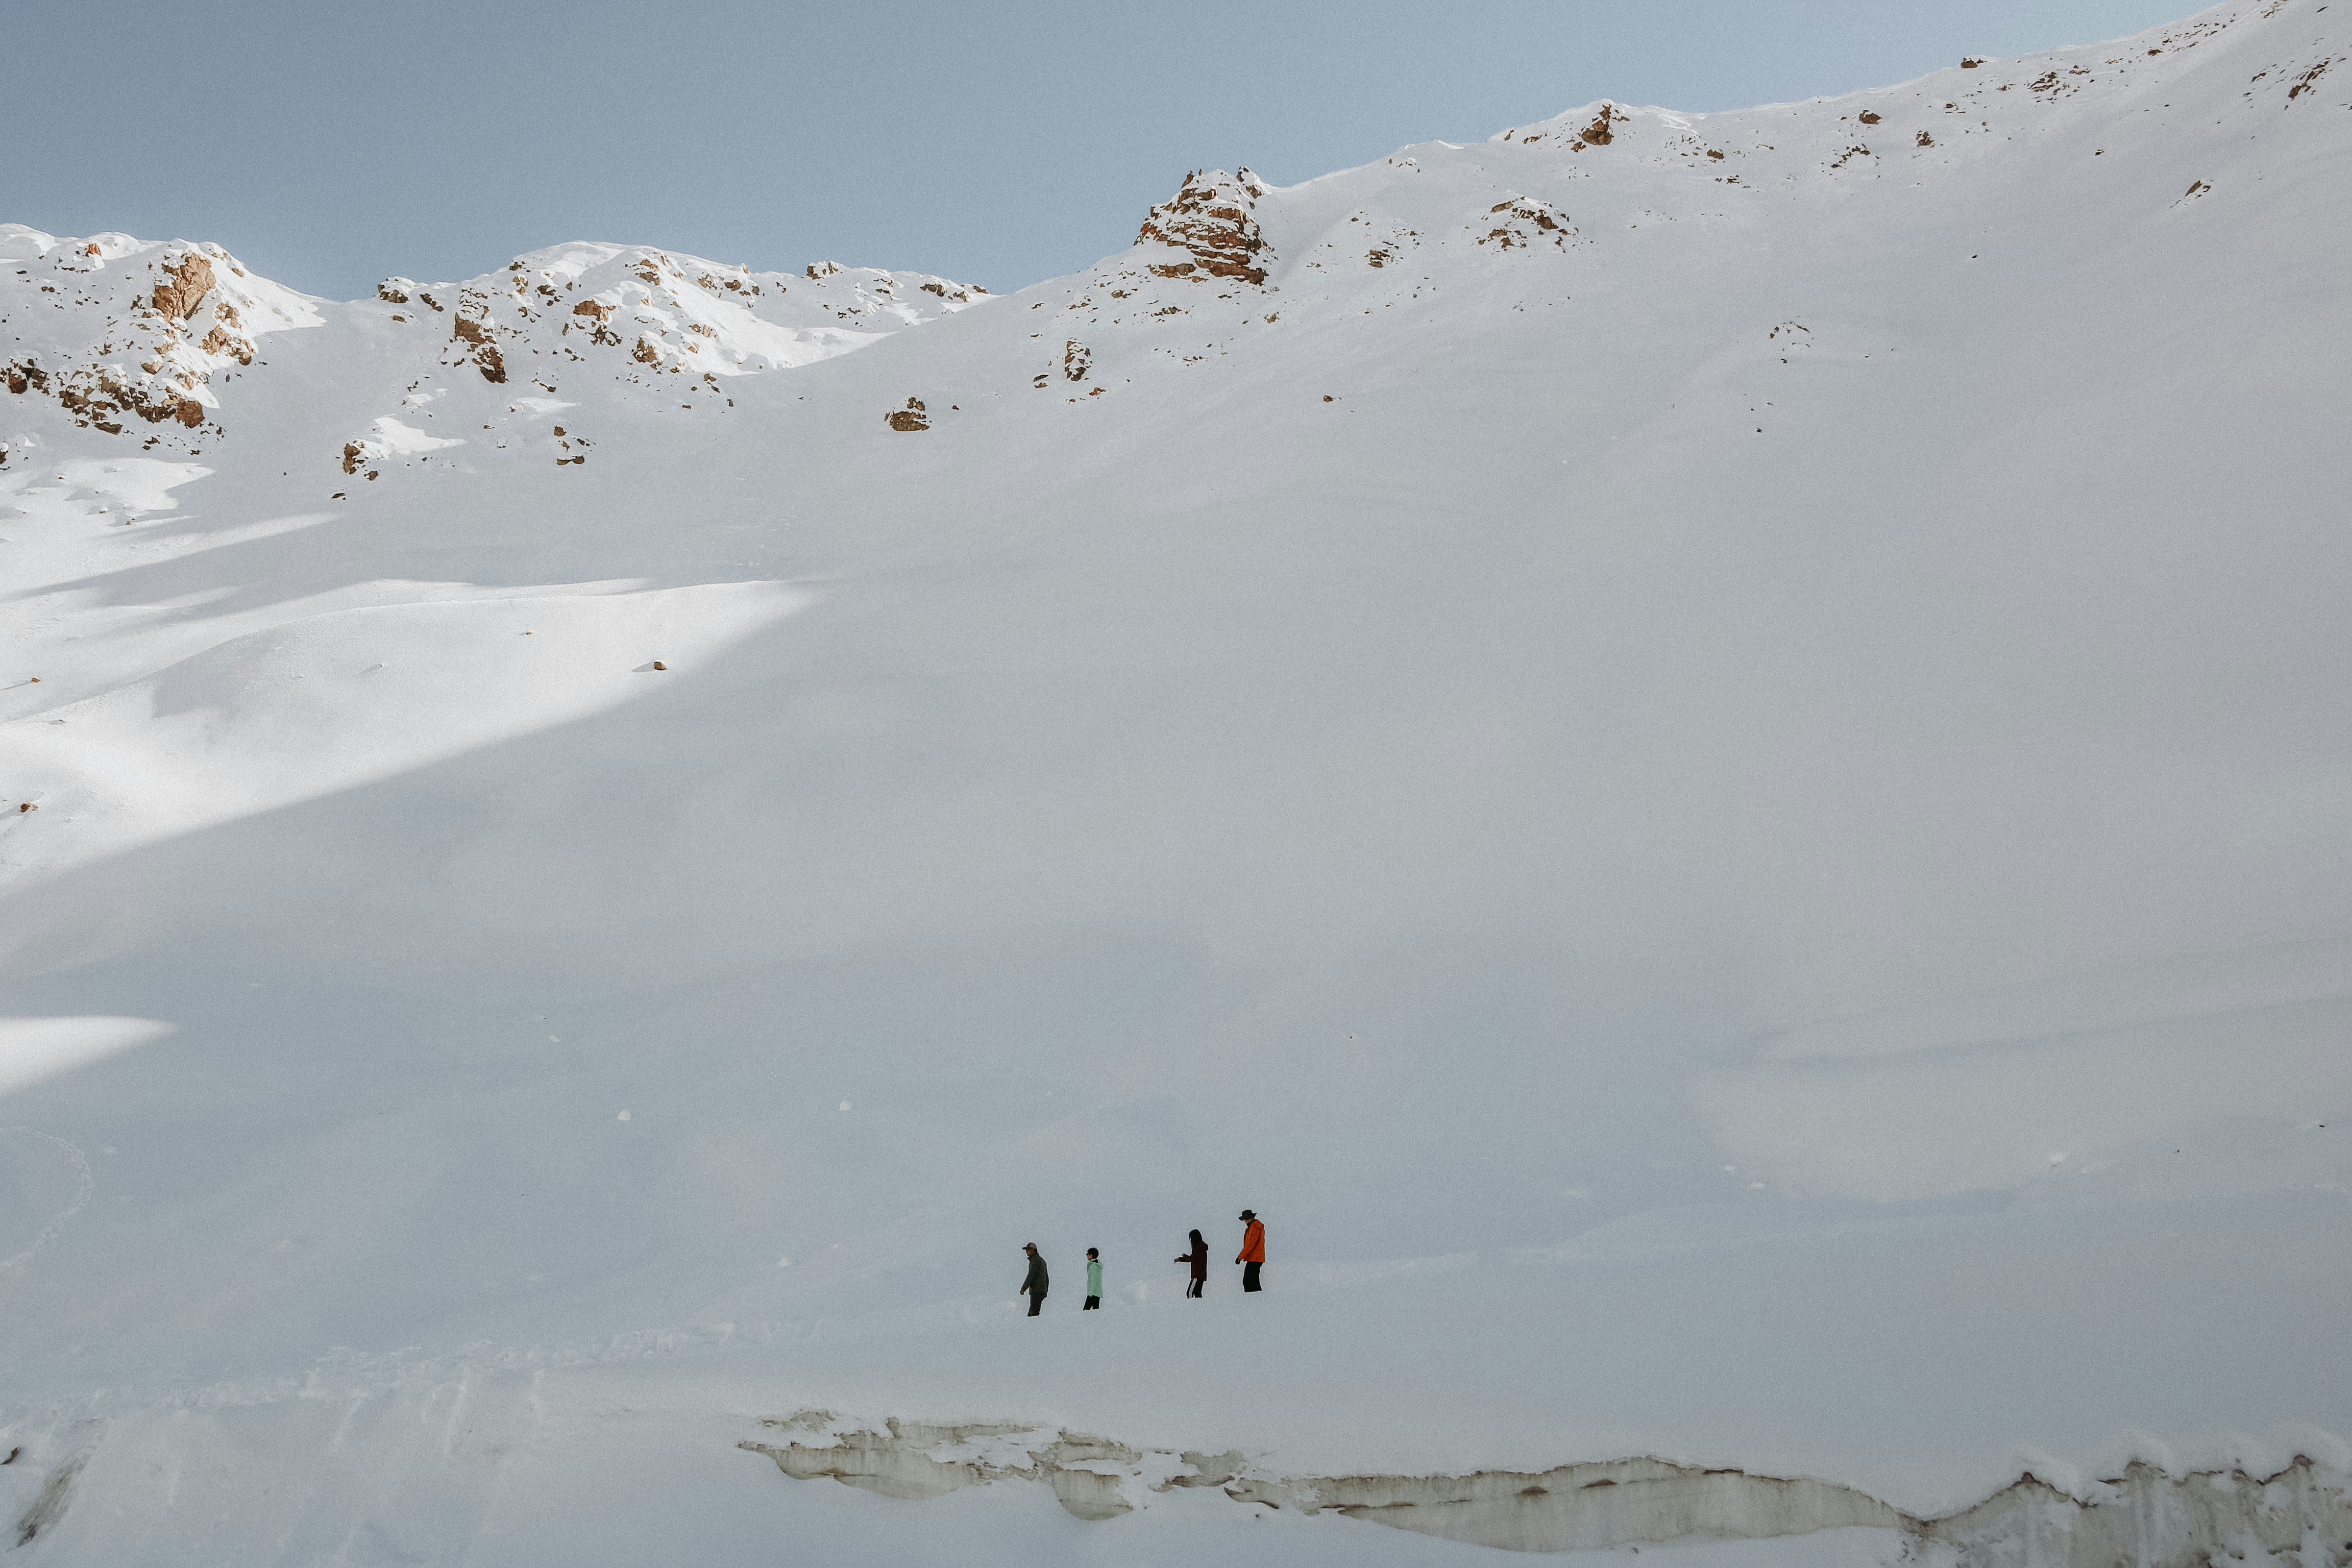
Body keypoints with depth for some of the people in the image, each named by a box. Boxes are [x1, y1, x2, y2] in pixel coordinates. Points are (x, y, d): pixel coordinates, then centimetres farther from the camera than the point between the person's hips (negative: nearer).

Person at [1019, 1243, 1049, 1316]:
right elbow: (1046, 1278, 24)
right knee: (1031, 1313, 11)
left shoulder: (1035, 1260, -10)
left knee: (1034, 1313, -10)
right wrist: (1046, 1292, 26)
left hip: (1036, 1290, -10)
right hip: (1042, 1291, 10)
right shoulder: (1042, 1260, 21)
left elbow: (1031, 1275, -17)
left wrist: (1023, 1289, -15)